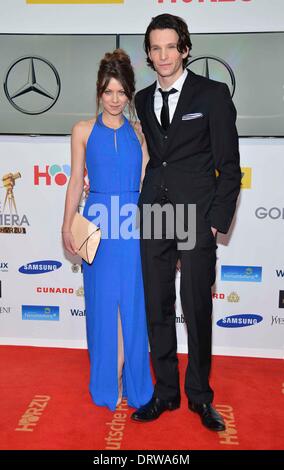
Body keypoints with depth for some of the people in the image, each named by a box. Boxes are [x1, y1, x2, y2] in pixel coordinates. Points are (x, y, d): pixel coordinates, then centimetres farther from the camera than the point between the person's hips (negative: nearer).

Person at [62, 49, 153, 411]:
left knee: (132, 303, 5)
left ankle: (130, 380, 23)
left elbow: (146, 182, 6)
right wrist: (67, 226, 1)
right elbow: (76, 181, 6)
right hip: (98, 224, 0)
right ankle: (108, 381, 24)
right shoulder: (83, 131, 6)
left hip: (133, 223, 1)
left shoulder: (138, 133, 8)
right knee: (103, 302, 7)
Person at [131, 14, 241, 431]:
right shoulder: (142, 100, 12)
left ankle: (200, 395, 25)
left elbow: (229, 167, -3)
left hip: (196, 217, -4)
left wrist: (216, 221, -9)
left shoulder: (213, 94, -1)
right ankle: (165, 392, 26)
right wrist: (139, 211, 6)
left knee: (197, 310, 4)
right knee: (157, 309, 9)